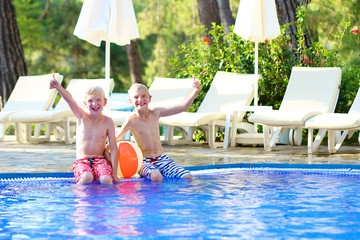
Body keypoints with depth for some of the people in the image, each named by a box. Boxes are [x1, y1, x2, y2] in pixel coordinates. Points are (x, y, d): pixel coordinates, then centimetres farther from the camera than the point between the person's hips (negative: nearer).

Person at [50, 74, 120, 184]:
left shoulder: (107, 122, 1)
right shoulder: (82, 117, 2)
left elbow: (113, 148, 0)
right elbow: (69, 99, -16)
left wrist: (114, 173, -7)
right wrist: (58, 86, -36)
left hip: (100, 160, 1)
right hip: (81, 161, 0)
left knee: (106, 179, -31)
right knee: (86, 177, -34)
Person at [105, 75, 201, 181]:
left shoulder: (156, 113, 3)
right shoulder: (132, 121, -8)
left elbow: (183, 107, 5)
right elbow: (115, 139, 2)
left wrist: (195, 91, -5)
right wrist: (107, 151, -15)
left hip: (162, 158, 5)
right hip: (145, 162, -5)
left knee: (187, 177, -15)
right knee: (156, 176, -39)